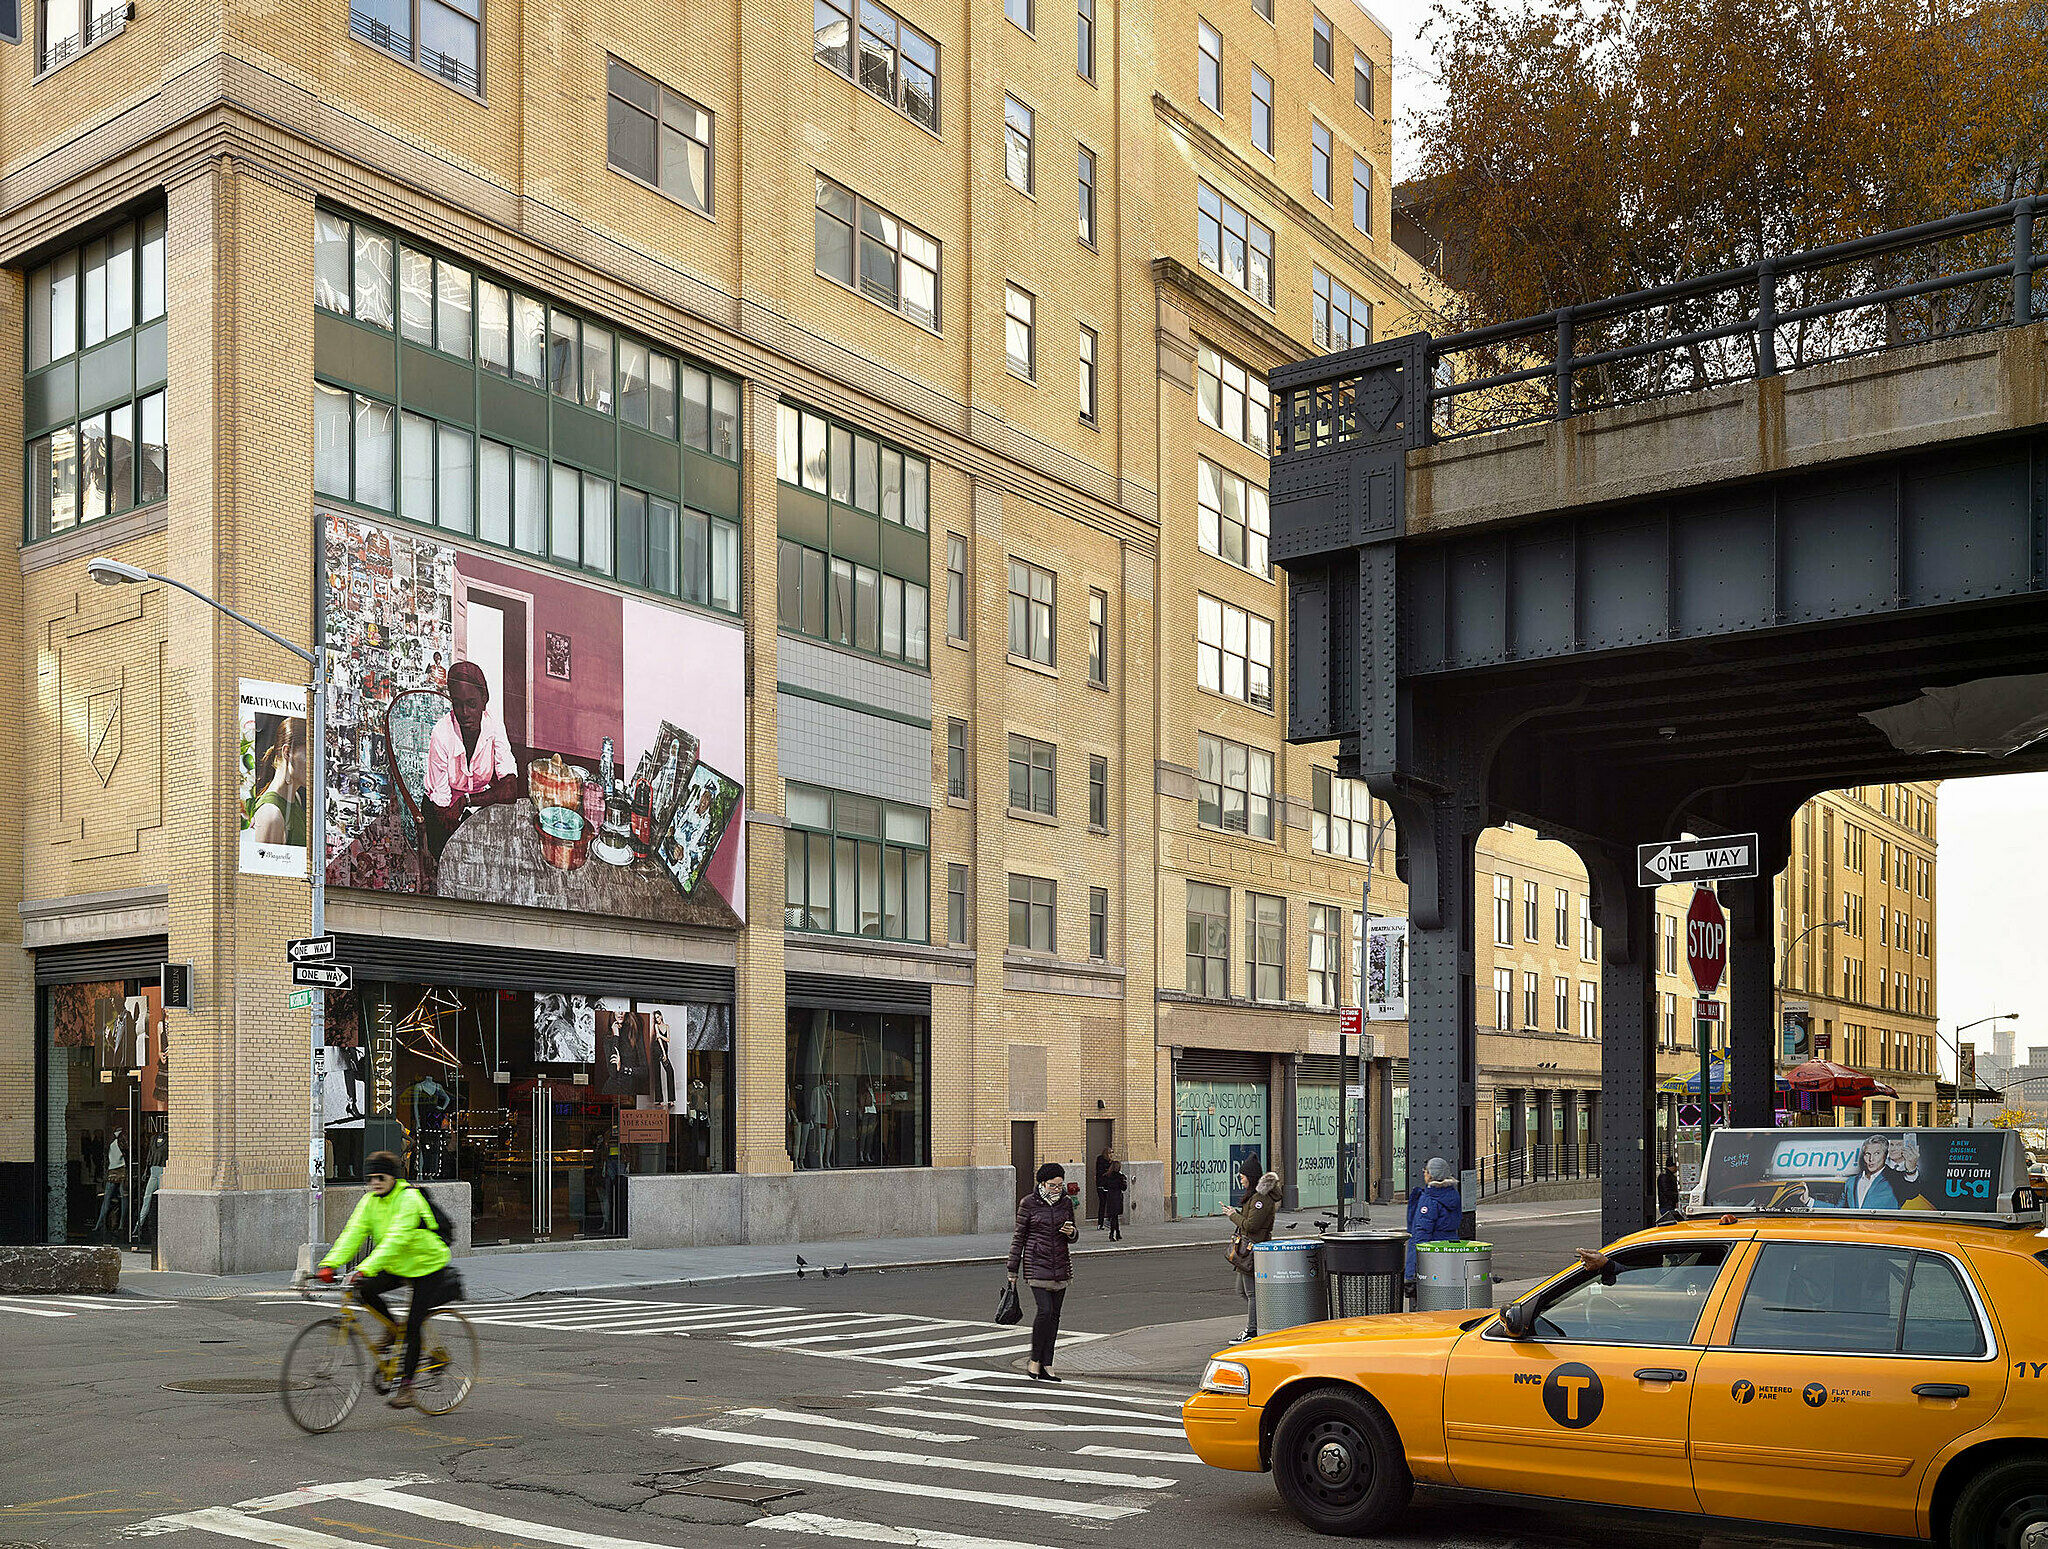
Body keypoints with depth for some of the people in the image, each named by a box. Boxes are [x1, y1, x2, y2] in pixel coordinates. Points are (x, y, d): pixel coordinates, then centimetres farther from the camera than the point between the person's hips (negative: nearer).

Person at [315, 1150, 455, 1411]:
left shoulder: (408, 1199, -26)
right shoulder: (370, 1201, -4)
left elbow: (396, 1239, -36)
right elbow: (353, 1233, -13)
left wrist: (366, 1269, -46)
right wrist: (330, 1264, -29)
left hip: (427, 1266, -6)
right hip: (397, 1266, 6)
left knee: (413, 1325, -11)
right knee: (365, 1290, -19)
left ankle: (406, 1384, 2)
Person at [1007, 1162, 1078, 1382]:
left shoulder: (1066, 1203, 6)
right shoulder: (1028, 1203, -6)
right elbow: (1019, 1237, -1)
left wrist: (1070, 1232, -8)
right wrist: (1012, 1270, 0)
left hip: (1060, 1265, 5)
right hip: (1037, 1264, -5)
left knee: (1054, 1315, 4)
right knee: (1045, 1310, -16)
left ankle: (1046, 1365, 10)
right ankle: (1034, 1360, 0)